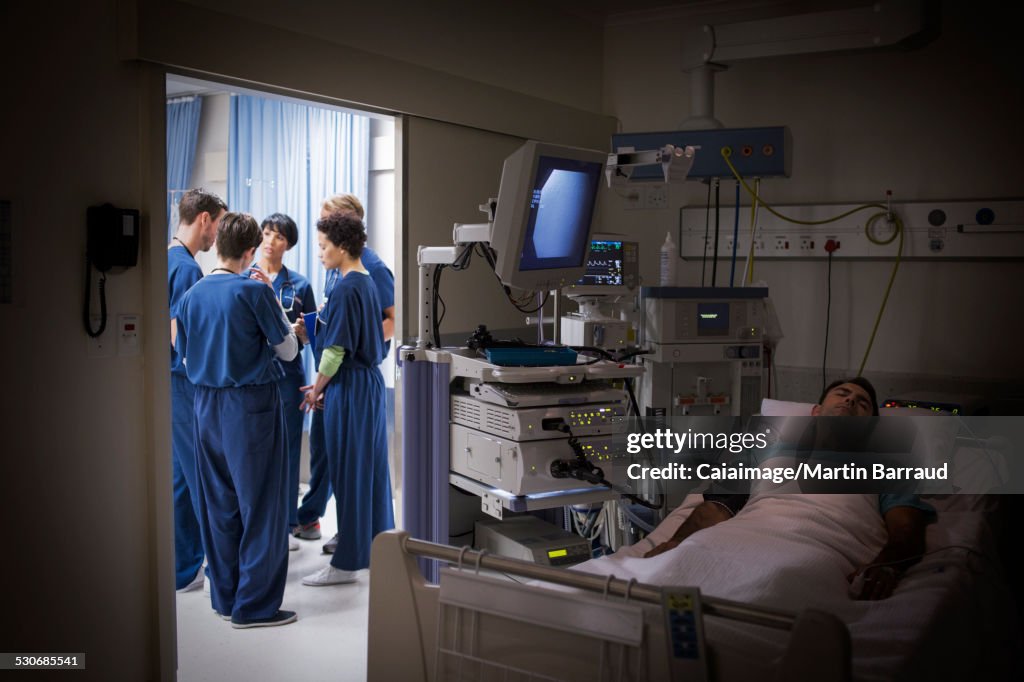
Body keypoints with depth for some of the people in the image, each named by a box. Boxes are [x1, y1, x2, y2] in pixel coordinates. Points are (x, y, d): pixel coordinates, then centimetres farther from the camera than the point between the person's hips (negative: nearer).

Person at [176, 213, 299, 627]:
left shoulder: (191, 295, 3)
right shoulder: (254, 292, -13)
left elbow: (186, 357, 11)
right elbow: (288, 351, -4)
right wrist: (276, 314, 12)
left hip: (207, 406, 6)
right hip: (251, 406, -6)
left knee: (219, 504, 14)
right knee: (260, 506, 2)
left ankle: (225, 597, 23)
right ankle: (255, 605, 6)